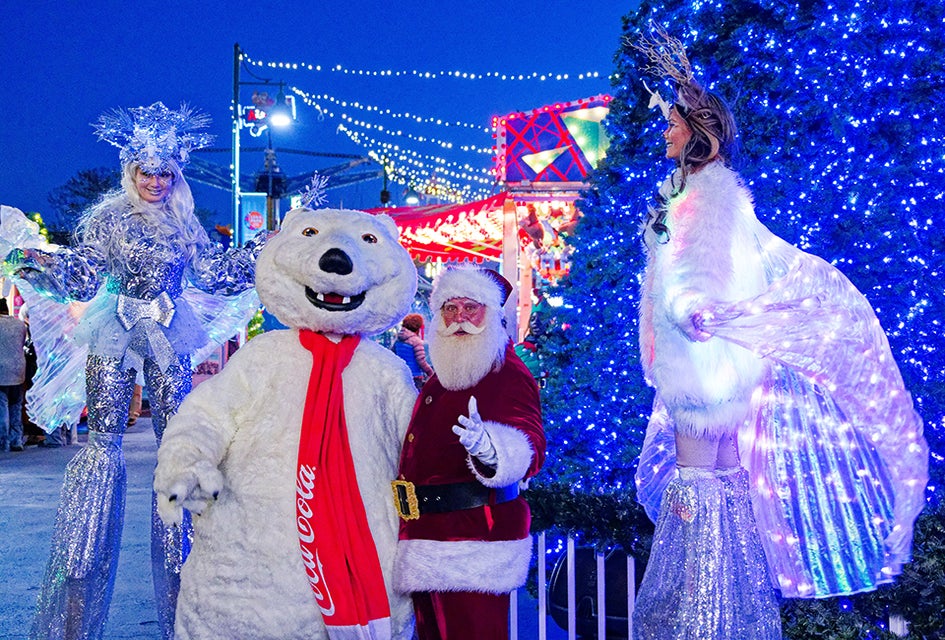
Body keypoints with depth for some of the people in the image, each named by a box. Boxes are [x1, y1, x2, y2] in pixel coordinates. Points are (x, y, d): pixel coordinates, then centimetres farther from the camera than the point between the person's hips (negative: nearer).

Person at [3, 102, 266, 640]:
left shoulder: (184, 225, 13)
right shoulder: (108, 218, 3)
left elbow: (214, 272, 13)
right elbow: (82, 276, -2)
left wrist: (266, 249, 10)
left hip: (170, 339, 3)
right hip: (117, 337, -3)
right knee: (104, 438, -5)